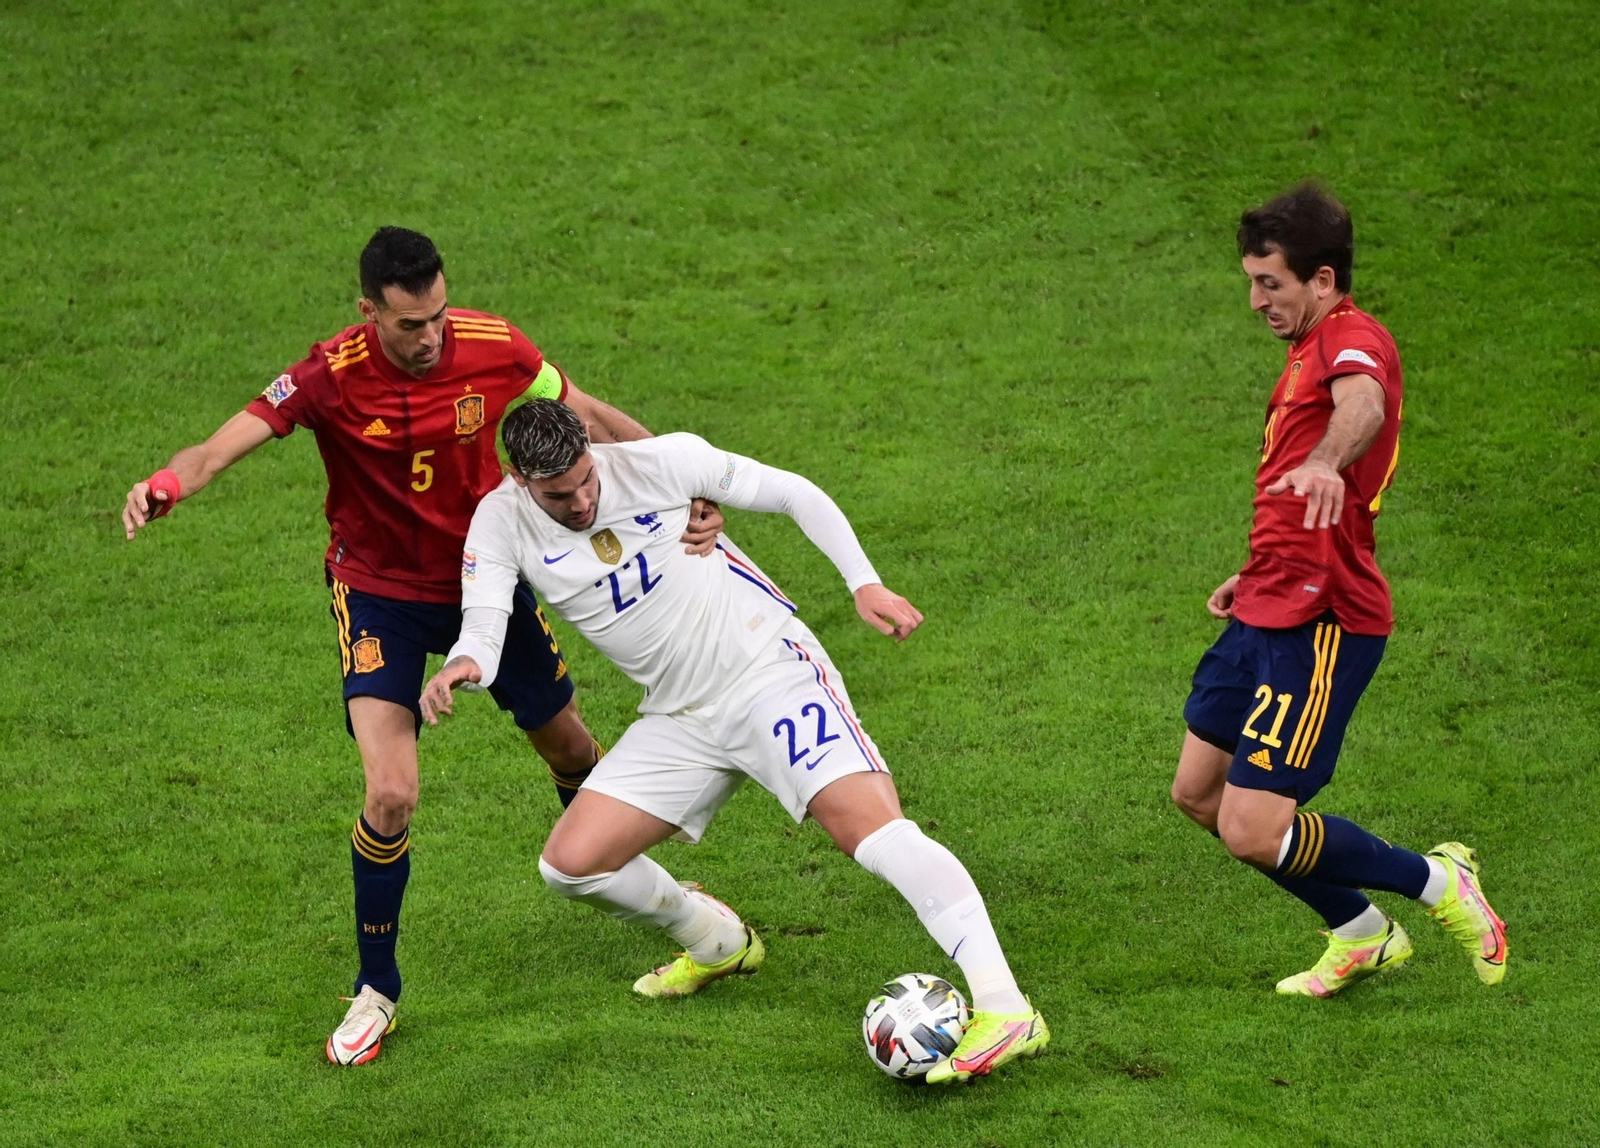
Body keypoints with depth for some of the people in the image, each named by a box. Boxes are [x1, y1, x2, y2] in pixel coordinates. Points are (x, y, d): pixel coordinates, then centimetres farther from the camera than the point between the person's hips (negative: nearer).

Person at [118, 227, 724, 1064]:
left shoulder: (494, 349, -18)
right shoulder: (331, 377, -26)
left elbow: (588, 416, -3)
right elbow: (224, 446, -35)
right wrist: (166, 484, -58)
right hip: (381, 594, -3)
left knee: (569, 749, 19)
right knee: (390, 795, -18)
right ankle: (376, 990, 2)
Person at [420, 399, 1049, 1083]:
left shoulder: (661, 462, -13)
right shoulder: (502, 523, -5)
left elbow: (793, 493, -3)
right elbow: (483, 626, -16)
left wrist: (865, 583, -12)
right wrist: (462, 666, -40)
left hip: (773, 673, -5)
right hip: (680, 720, 5)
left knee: (873, 828, -25)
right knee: (570, 865, -3)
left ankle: (1005, 1011, -32)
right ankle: (717, 944, 26)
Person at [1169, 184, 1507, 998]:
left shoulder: (1354, 341, -14)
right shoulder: (1308, 351, 19)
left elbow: (1363, 405, -41)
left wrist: (1326, 463, -61)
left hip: (1321, 624, -10)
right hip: (1269, 615, 10)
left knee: (1251, 830, -13)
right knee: (1198, 793, 15)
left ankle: (1440, 885, 7)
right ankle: (1361, 934, 27)